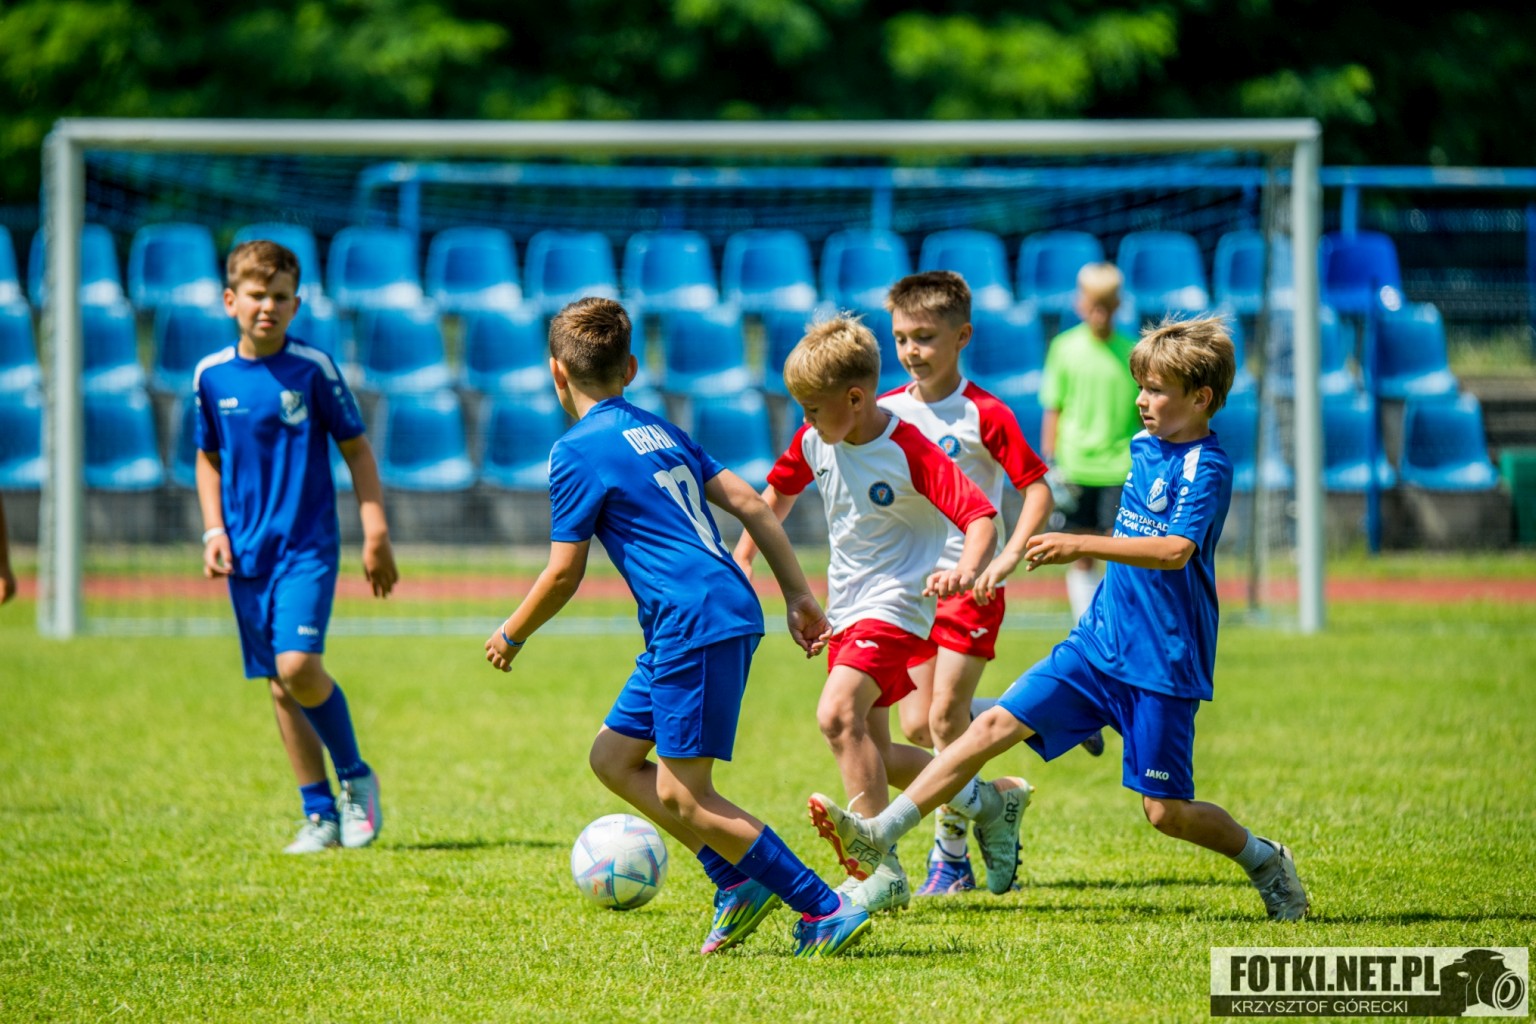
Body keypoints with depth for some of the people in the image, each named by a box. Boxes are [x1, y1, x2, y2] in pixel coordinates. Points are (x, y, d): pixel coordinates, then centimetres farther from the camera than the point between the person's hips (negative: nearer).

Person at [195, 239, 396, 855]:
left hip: (308, 545, -4)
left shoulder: (313, 369, -5)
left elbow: (356, 449, 2)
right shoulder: (211, 376, 4)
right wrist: (214, 531, 5)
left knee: (298, 665, -21)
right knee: (280, 688, 5)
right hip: (247, 552, 4)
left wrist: (376, 534, -2)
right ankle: (320, 814, 16)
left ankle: (356, 779, 0)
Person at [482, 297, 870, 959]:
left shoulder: (579, 452, -6)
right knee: (614, 757, 15)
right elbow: (748, 504, 15)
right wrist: (799, 596, 18)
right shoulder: (659, 431, 19)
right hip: (731, 611, 9)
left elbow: (564, 574, -5)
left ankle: (826, 910, -9)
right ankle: (738, 882, 11)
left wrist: (511, 635, 11)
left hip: (696, 626, -9)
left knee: (682, 796, -6)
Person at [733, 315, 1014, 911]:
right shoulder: (815, 441, 1)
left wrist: (966, 571, -42)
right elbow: (780, 488, 21)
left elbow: (981, 518, -23)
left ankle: (884, 871, -24)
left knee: (838, 715, -27)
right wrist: (743, 557, 15)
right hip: (845, 609, 8)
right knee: (872, 754, 10)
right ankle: (979, 799, 33)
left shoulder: (910, 453, -20)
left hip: (896, 606, -8)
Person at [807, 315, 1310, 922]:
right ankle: (876, 835, -11)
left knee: (1166, 812, -2)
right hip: (1098, 642, 7)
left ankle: (1266, 863, 25)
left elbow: (1175, 551, -31)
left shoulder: (1207, 469, -15)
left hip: (1163, 665, -7)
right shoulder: (1144, 447, 10)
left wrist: (1082, 546, -38)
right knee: (996, 725, -6)